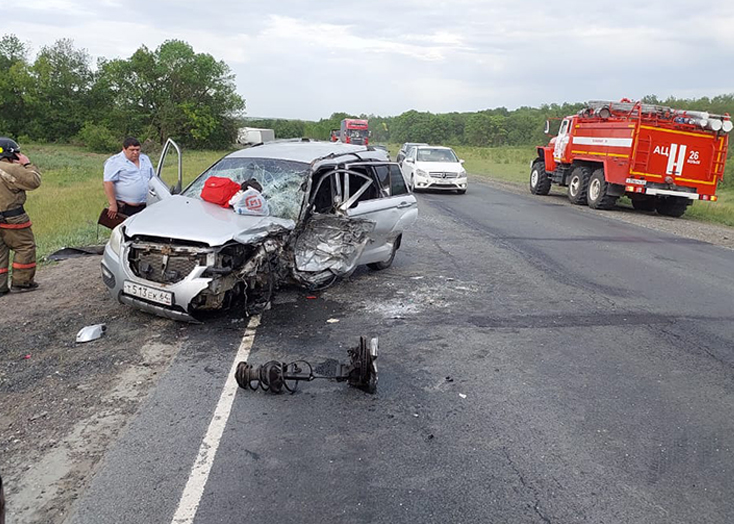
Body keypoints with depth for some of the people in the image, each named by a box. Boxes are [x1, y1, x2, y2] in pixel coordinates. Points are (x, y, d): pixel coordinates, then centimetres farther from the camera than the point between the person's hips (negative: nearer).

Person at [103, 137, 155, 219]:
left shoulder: (145, 159, 15)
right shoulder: (114, 162, -6)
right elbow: (108, 183, -13)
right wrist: (113, 204, -18)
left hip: (144, 207, 6)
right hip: (124, 208, -6)